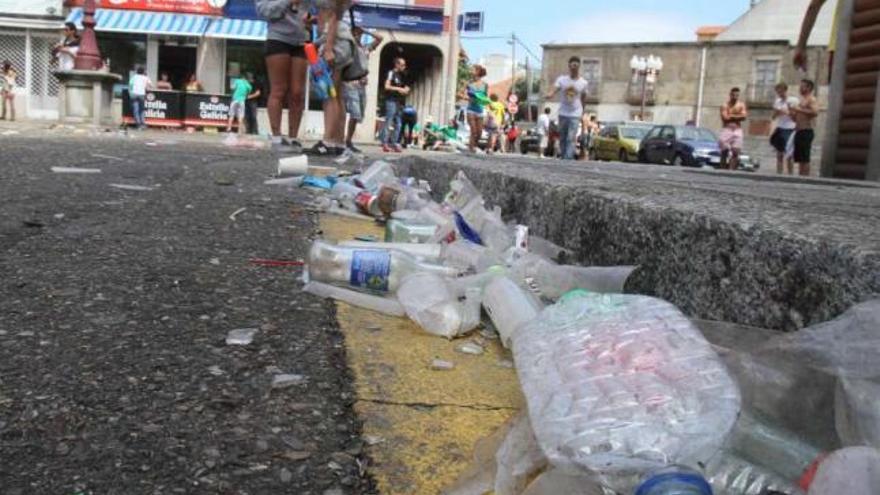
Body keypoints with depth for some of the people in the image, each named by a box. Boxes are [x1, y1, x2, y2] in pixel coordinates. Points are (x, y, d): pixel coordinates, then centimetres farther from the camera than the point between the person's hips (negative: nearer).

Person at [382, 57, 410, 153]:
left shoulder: (401, 76, 18)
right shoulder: (391, 73, -4)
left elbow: (406, 88, 23)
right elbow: (387, 86, -13)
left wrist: (405, 90, 0)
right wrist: (398, 89, -13)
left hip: (399, 102, 8)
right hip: (391, 101, -8)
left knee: (398, 124, 7)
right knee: (388, 123, -9)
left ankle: (394, 144, 10)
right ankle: (385, 144, -9)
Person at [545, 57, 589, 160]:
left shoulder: (583, 83, 0)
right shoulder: (562, 79, -1)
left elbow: (583, 98, 13)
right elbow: (554, 91, -16)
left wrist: (582, 112, 19)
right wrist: (550, 95, -39)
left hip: (575, 114, -2)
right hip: (563, 113, 2)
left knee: (571, 138, -15)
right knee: (562, 138, 9)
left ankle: (568, 159, -20)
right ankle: (563, 158, 21)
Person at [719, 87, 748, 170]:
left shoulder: (742, 105, 10)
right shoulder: (725, 105, 2)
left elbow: (744, 116, -4)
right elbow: (725, 118, -10)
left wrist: (731, 116, -5)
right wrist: (737, 117, 0)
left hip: (738, 130, 2)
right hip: (727, 130, -2)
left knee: (735, 152, -6)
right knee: (724, 151, -5)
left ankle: (732, 169, -6)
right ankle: (723, 169, -2)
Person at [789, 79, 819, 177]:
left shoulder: (812, 100, -3)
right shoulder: (802, 101, 24)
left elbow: (815, 112, -22)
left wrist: (799, 110, -17)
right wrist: (792, 112, 8)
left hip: (806, 131, -9)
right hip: (799, 131, 9)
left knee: (805, 158, -12)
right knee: (799, 158, 7)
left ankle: (805, 177, -14)